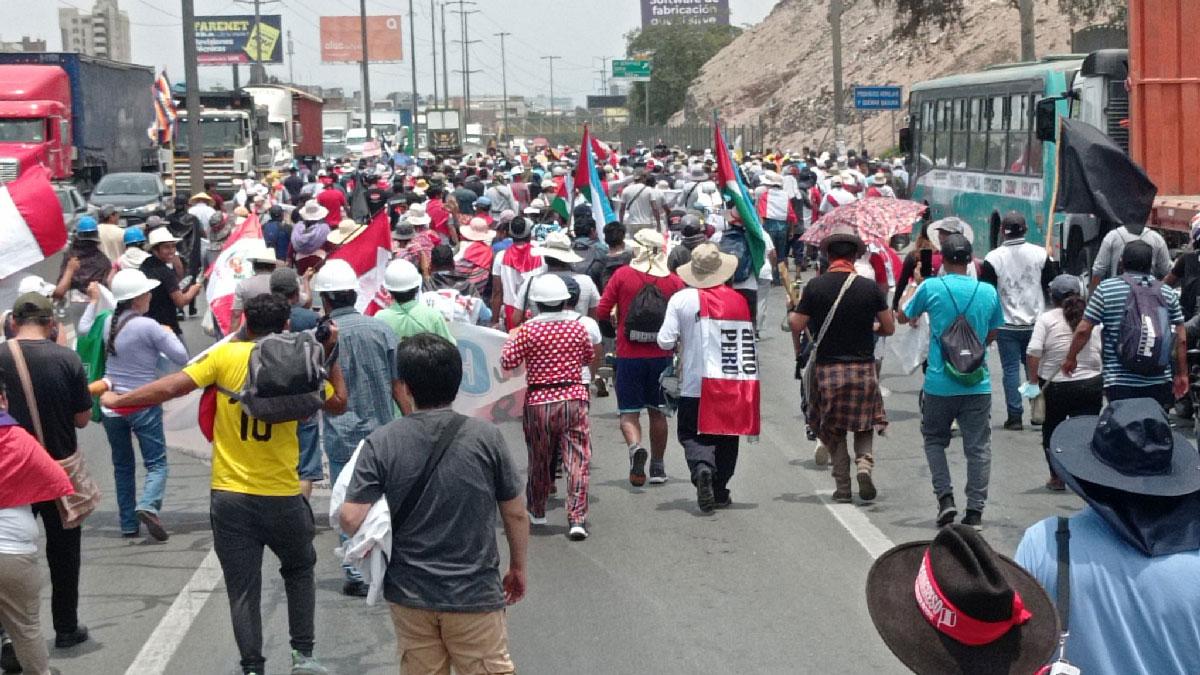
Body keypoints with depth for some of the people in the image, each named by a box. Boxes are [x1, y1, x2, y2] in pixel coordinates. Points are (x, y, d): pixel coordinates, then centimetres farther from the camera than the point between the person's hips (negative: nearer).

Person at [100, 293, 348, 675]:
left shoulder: (226, 355, -5)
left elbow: (171, 387, -11)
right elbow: (338, 403, 10)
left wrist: (119, 400, 1)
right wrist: (330, 355, 14)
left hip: (230, 495, -1)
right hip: (282, 497, 1)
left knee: (243, 589, 7)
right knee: (299, 570, 24)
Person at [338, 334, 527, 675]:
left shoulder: (380, 444, -10)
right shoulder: (485, 436, -9)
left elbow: (351, 520, -14)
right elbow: (516, 513, -2)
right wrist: (518, 567, 14)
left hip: (409, 594, 1)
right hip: (474, 594, -1)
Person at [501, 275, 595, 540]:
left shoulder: (527, 330, -8)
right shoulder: (578, 327, 0)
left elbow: (508, 362, -5)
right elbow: (589, 358, 14)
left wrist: (511, 339, 11)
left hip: (539, 401, 0)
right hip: (574, 398, 0)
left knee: (539, 460, 16)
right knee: (578, 460, -2)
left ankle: (536, 511, 33)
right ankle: (577, 519, -11)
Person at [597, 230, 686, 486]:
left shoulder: (622, 275, -7)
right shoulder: (674, 282, -4)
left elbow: (602, 312, -7)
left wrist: (616, 322, 14)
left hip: (628, 355, -2)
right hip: (661, 355, 2)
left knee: (629, 412, 5)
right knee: (657, 412, 15)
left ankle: (635, 446, -23)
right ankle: (657, 467, 22)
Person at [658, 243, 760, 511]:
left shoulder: (681, 299, -6)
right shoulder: (738, 300, 0)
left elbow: (665, 341, -9)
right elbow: (750, 343, 5)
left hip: (695, 383, -2)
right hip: (733, 383, 2)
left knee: (691, 433, 6)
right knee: (726, 434, 13)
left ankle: (702, 467, -23)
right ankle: (720, 492, 16)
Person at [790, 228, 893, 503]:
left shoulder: (815, 287, -7)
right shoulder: (870, 287, -4)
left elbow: (797, 326, -7)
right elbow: (889, 328, 3)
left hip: (827, 368, 0)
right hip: (863, 367, 0)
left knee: (833, 428, 13)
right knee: (864, 425, 16)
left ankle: (842, 486, 10)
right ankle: (864, 463, -10)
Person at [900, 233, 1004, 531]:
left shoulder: (931, 288, -8)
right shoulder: (988, 291, -1)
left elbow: (903, 317, 9)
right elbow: (992, 334, 12)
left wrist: (915, 285, 24)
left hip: (939, 384, -1)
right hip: (978, 384, 1)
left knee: (934, 440, 17)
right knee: (978, 447, 6)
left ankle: (945, 498, 5)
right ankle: (975, 511, 3)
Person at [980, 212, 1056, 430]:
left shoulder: (994, 258, -8)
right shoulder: (1040, 254, -2)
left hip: (1007, 325, -2)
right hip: (1036, 322, 2)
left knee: (1011, 369, 3)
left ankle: (1015, 416, 1)